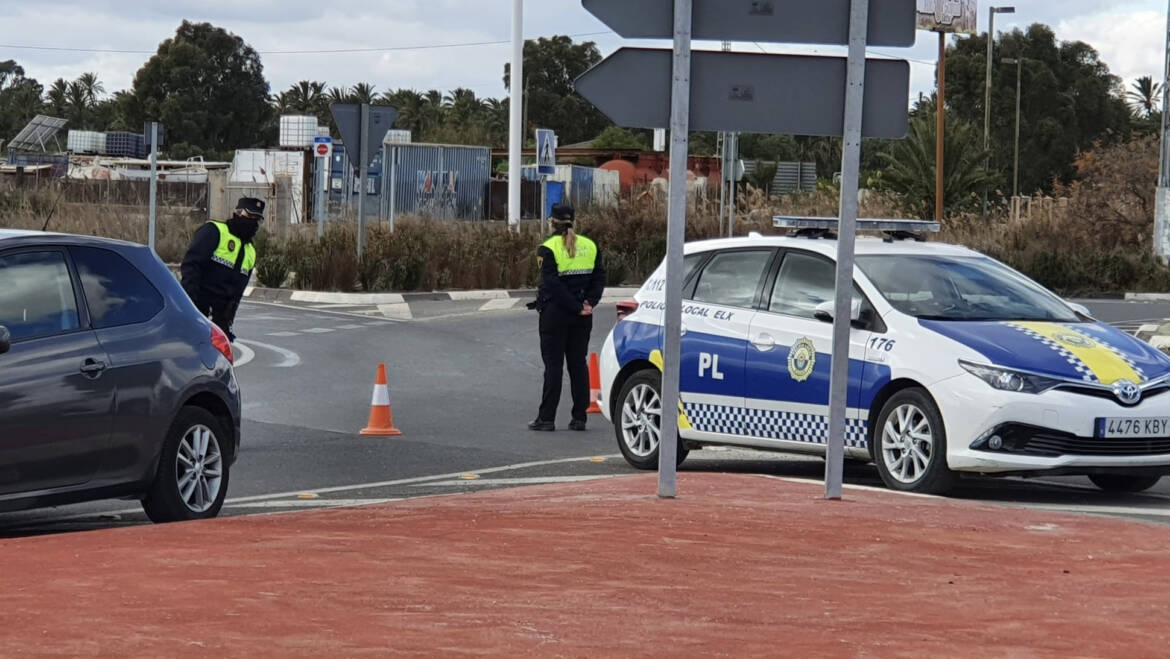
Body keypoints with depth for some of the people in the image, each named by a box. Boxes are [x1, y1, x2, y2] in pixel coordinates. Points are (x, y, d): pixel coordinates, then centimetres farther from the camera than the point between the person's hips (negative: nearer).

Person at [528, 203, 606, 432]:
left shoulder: (549, 249, -9)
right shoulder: (590, 246, 7)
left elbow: (553, 284, -17)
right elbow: (599, 278, 3)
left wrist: (577, 307, -15)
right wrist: (588, 303, -5)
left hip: (555, 313, -4)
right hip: (582, 319, 4)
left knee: (553, 364, -1)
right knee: (578, 363, 9)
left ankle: (546, 417, -1)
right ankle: (579, 417, 8)